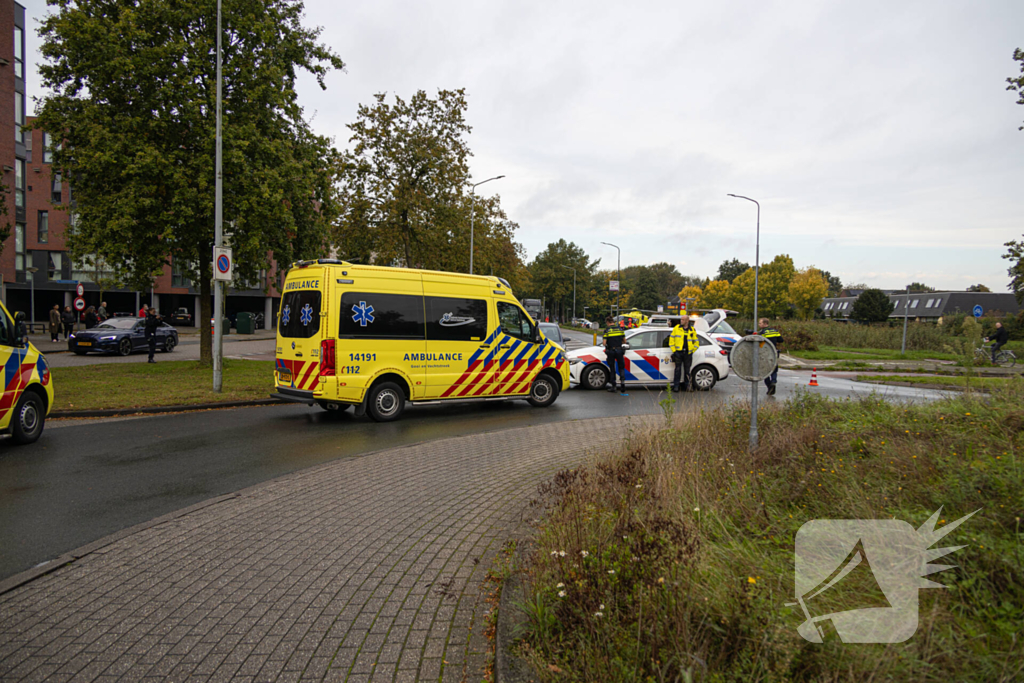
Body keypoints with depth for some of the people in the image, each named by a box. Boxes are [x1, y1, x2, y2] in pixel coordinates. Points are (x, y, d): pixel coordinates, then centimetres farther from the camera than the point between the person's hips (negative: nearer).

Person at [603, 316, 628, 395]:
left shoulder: (606, 330, -5)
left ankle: (613, 386, 12)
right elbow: (624, 341, 8)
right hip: (619, 351, 2)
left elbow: (604, 343, -9)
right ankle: (622, 380, -13)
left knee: (612, 369, 9)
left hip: (610, 351, -2)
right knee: (621, 368, 11)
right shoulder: (620, 329, 5)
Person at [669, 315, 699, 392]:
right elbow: (671, 340, 4)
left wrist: (692, 351, 5)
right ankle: (676, 386, 2)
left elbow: (696, 342, 13)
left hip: (688, 353, 1)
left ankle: (686, 386, 16)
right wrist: (674, 351, -3)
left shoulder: (692, 330, 6)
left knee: (687, 371, 7)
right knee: (678, 369, -2)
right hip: (678, 352, -1)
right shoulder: (676, 328, 3)